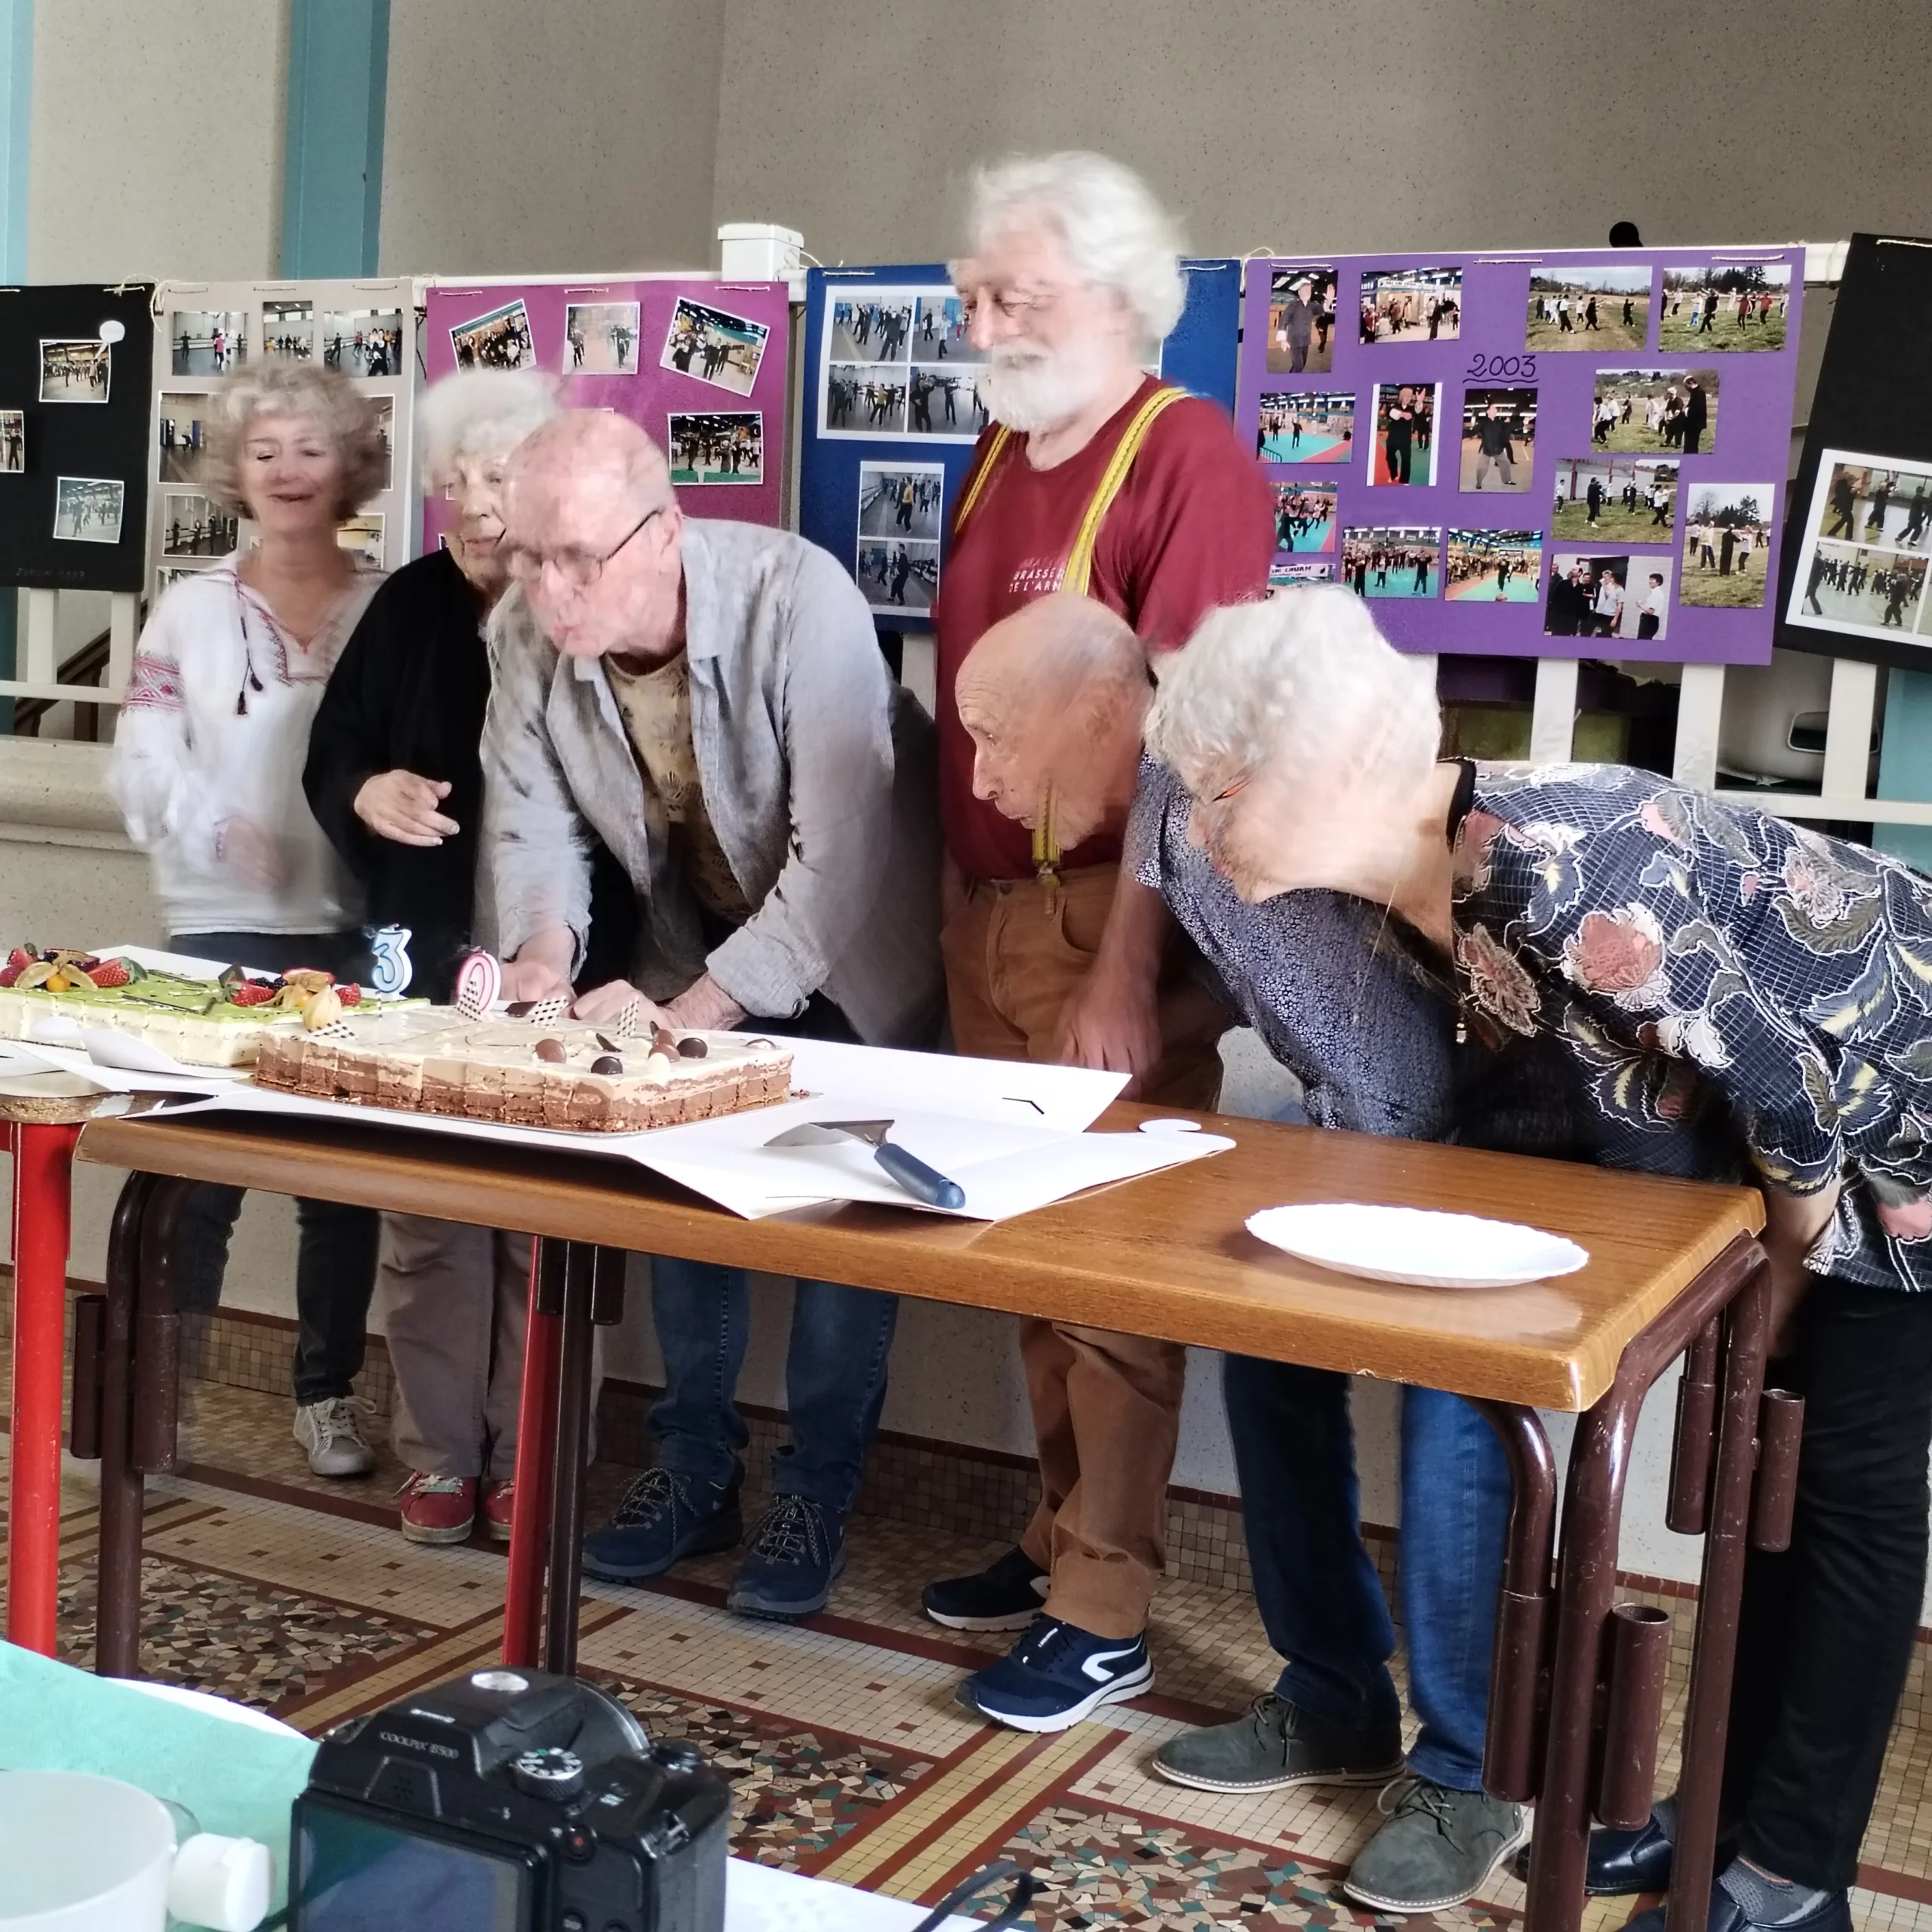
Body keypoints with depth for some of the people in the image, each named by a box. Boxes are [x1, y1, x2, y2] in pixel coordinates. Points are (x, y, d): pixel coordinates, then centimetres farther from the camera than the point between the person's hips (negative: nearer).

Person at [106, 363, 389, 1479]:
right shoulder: (191, 608, 4)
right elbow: (142, 764, -1)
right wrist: (212, 822, -19)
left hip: (355, 931, 0)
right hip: (221, 927, 0)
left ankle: (329, 1390, 21)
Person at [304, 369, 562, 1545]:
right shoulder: (410, 606, 6)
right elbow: (330, 758, 12)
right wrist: (366, 794, -11)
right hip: (424, 958, 4)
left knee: (543, 1220, 3)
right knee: (422, 1213, 8)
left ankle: (525, 1457, 17)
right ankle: (441, 1453, 21)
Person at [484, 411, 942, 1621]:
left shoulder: (799, 601, -35)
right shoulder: (527, 630, -18)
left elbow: (841, 856, -36)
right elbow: (530, 812, -8)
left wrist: (686, 1016, -39)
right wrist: (545, 952, -28)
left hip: (855, 944, -5)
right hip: (700, 943, 5)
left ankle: (819, 1495, 12)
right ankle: (698, 1466, 25)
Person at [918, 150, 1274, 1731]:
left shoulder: (1190, 459, -11)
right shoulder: (999, 458, 14)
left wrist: (1124, 972, -21)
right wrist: (956, 910, 14)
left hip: (1108, 920, -7)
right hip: (986, 908, 8)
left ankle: (1106, 1611, 11)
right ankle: (1061, 1535, 29)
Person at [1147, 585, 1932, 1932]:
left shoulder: (1554, 875, -38)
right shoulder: (1408, 879, -11)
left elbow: (1786, 1084, -27)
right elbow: (1537, 1047, 6)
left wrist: (1790, 1268, -11)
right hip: (1800, 1113, 8)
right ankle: (1737, 1804, 28)